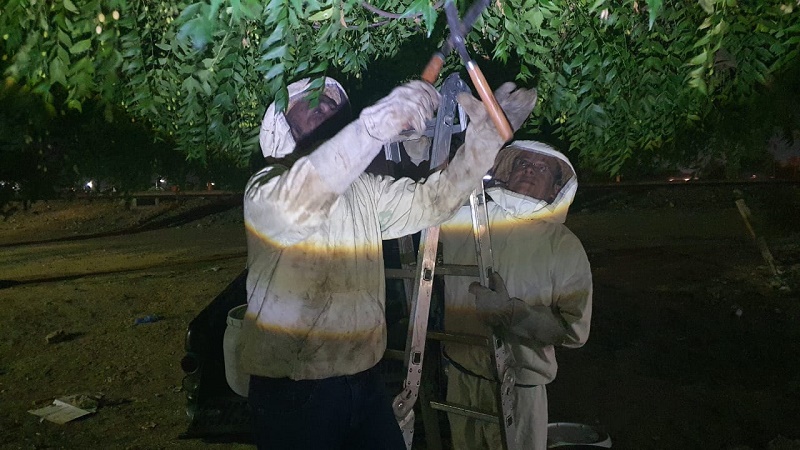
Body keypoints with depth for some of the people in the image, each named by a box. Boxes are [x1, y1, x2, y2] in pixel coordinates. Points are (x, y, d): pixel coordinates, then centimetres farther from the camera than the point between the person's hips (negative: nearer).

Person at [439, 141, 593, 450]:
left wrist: (510, 312, -24)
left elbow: (574, 329, -12)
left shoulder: (564, 245, -9)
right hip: (459, 370, 3)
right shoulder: (464, 218, -2)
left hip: (518, 384, -3)